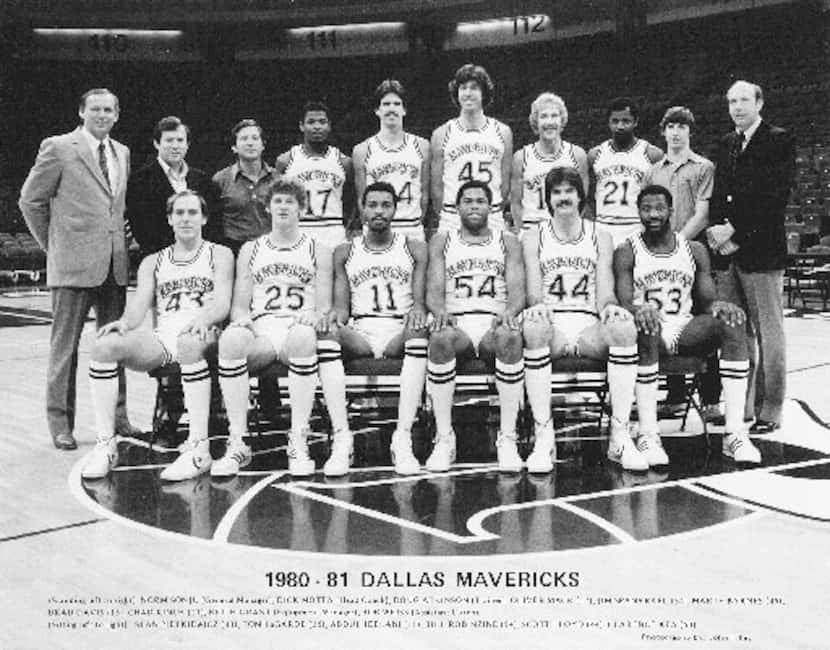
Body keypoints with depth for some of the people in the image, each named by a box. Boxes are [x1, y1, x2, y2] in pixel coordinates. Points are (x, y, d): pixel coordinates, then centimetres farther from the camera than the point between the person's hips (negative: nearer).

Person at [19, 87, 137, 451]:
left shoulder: (122, 153, 15)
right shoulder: (58, 148, -2)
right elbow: (30, 201, 2)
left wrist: (123, 241, 12)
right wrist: (53, 244, 3)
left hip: (115, 264, 5)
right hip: (73, 263, -5)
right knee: (65, 345, 2)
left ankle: (116, 415, 19)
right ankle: (60, 422, 11)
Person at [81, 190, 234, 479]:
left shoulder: (219, 255, 13)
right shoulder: (153, 262, 23)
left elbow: (222, 304, -2)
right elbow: (139, 304, 9)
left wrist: (202, 319, -26)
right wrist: (124, 322, -15)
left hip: (201, 336, -3)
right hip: (161, 337, 4)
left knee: (188, 344, -41)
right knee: (104, 345, -24)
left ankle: (198, 448, -38)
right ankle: (106, 445, -20)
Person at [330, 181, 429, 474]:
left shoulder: (415, 249, 15)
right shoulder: (344, 252, 17)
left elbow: (420, 299, 4)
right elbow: (341, 305, 9)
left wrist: (418, 310, -21)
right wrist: (335, 317, -16)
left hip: (399, 331, -1)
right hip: (359, 333, 1)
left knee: (420, 331, -37)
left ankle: (403, 439, -40)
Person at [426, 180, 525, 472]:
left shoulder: (507, 241, 17)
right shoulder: (441, 241, 17)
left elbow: (517, 288, 4)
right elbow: (434, 289, 5)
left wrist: (510, 311, -20)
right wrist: (440, 311, -19)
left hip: (495, 322, 0)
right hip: (455, 322, 0)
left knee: (511, 337, -37)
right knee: (440, 338, -37)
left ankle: (508, 439, -30)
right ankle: (444, 437, -27)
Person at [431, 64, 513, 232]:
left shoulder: (502, 132, 7)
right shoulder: (441, 134, 4)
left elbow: (506, 182, 9)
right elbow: (436, 186, 4)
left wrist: (496, 212, 4)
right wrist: (446, 215, 0)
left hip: (493, 221, 1)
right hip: (452, 221, -1)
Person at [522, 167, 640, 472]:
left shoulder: (600, 237, 15)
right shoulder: (533, 238, 13)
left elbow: (605, 292, 5)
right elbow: (533, 290, 1)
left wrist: (609, 307, -20)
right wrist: (538, 306, -24)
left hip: (589, 326, 1)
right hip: (551, 326, -1)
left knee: (625, 327, -32)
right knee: (533, 327, -38)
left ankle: (619, 436, -28)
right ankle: (543, 438, -33)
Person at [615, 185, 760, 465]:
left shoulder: (694, 250, 13)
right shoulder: (627, 252, 3)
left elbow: (707, 300, 9)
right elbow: (624, 303, -8)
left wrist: (719, 306, -16)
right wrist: (639, 311, -32)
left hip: (685, 329, 3)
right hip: (649, 332, -3)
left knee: (732, 321, -25)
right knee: (646, 326, -39)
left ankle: (735, 433, -30)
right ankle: (648, 435, -37)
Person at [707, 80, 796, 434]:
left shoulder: (779, 141, -1)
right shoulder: (725, 144, 17)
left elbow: (773, 196, -11)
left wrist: (732, 229, -14)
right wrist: (718, 233, -3)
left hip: (761, 250, -5)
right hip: (727, 251, 6)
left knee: (768, 334, 0)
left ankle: (769, 411, 7)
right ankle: (740, 405, 14)